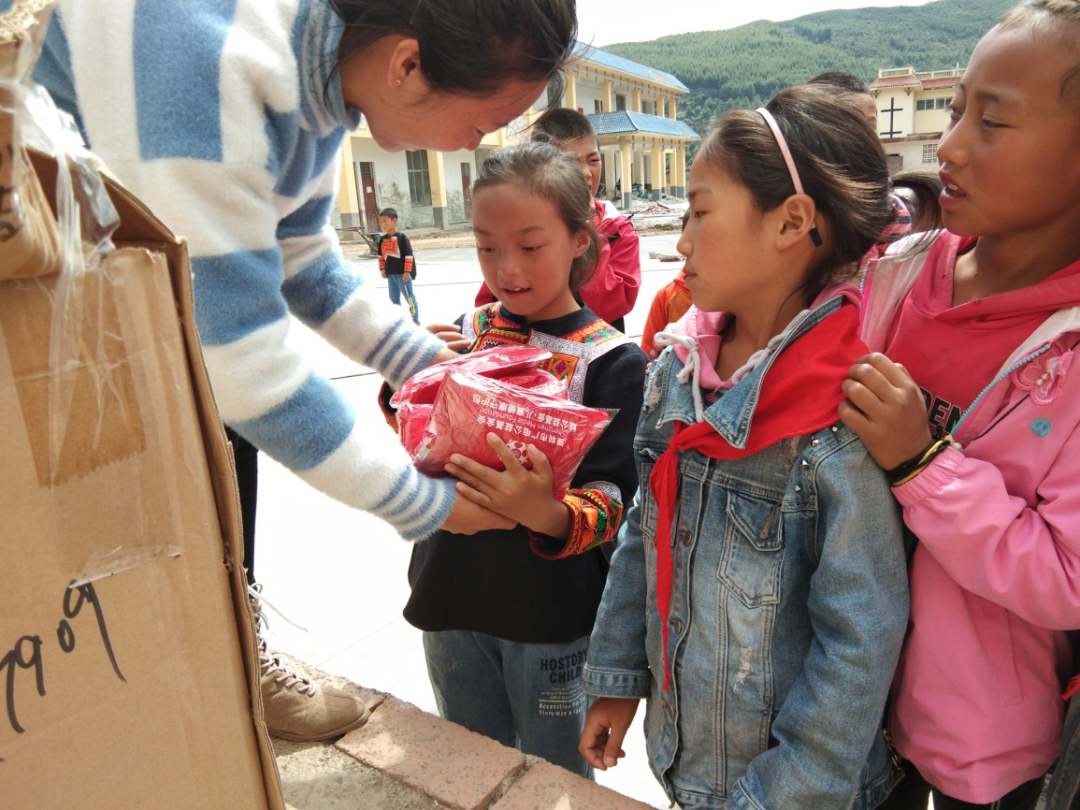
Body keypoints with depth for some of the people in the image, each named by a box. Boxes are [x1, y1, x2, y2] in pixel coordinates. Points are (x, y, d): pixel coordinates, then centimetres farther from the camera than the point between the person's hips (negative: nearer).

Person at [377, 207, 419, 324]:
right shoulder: (382, 239, 9)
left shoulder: (401, 237, -11)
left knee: (409, 297, -3)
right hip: (390, 274, 7)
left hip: (402, 274, -7)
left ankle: (415, 320, 4)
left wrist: (407, 272, -14)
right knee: (394, 299, 13)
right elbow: (381, 255, 18)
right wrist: (382, 269, 9)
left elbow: (409, 256, -12)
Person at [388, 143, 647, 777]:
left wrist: (548, 514, -36)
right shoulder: (464, 335, 1)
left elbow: (615, 496, -17)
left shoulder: (613, 360, -12)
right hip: (451, 599, 4)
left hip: (554, 611, -4)